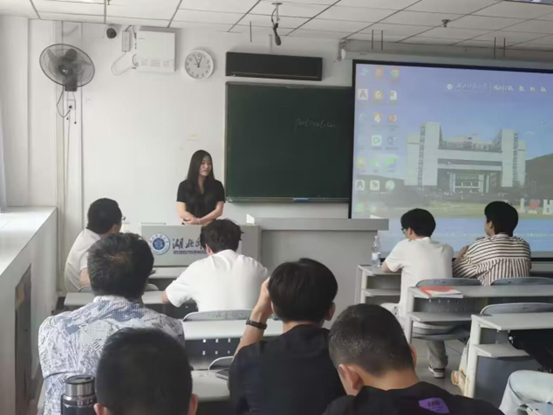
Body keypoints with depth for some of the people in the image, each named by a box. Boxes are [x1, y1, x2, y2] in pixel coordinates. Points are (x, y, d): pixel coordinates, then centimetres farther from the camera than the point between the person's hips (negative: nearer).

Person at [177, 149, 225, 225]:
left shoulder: (217, 185, 8)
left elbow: (219, 210, 2)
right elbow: (182, 213, -1)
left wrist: (199, 221, -11)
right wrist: (207, 222, -9)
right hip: (190, 227, 0)